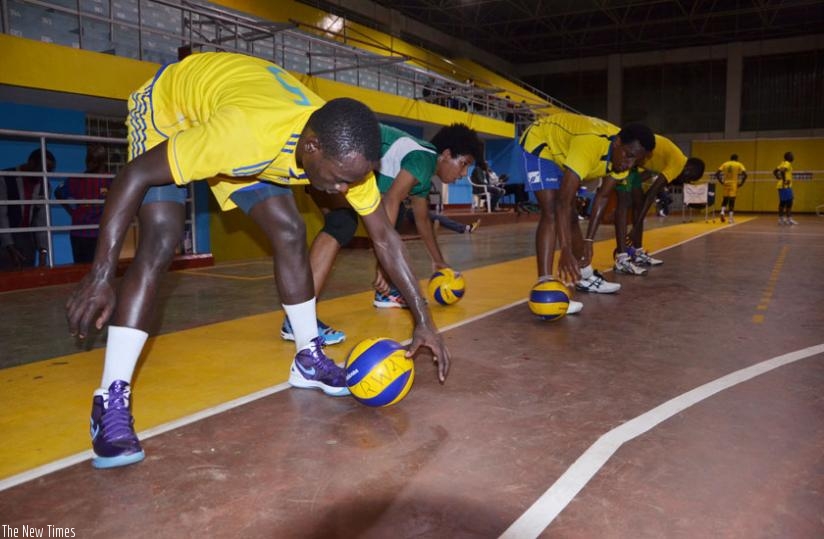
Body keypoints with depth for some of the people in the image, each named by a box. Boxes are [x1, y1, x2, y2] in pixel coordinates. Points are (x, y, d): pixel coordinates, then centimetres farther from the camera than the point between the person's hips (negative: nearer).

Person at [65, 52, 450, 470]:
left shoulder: (345, 151, -26)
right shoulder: (246, 132, -45)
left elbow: (384, 237, -15)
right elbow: (135, 175, -33)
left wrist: (423, 320, -17)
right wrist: (100, 275, -32)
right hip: (168, 105, -5)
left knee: (290, 233, -5)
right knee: (159, 244, -23)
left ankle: (308, 360, 11)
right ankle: (111, 399, -15)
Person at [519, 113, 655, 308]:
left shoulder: (622, 154, -16)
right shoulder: (590, 145, -41)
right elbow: (562, 202, -45)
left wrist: (589, 240, -7)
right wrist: (566, 251, -50)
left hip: (562, 150, 8)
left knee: (571, 215, 15)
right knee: (551, 213, -25)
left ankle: (585, 276, 31)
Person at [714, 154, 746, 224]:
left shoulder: (725, 164, 9)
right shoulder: (739, 164, 3)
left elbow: (717, 173, 0)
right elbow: (745, 174, -10)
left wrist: (721, 182, 6)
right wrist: (741, 183, -2)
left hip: (726, 184, 2)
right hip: (734, 184, -2)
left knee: (725, 199, 17)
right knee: (732, 201, -1)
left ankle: (722, 212, -7)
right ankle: (731, 218, -1)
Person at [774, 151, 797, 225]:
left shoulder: (783, 163, 16)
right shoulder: (787, 164, -11)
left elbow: (775, 171, 19)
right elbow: (782, 171, -29)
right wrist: (784, 180, -23)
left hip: (781, 186, 10)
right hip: (785, 186, -10)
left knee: (782, 202, 10)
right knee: (789, 202, -8)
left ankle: (781, 219, 12)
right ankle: (789, 219, -8)